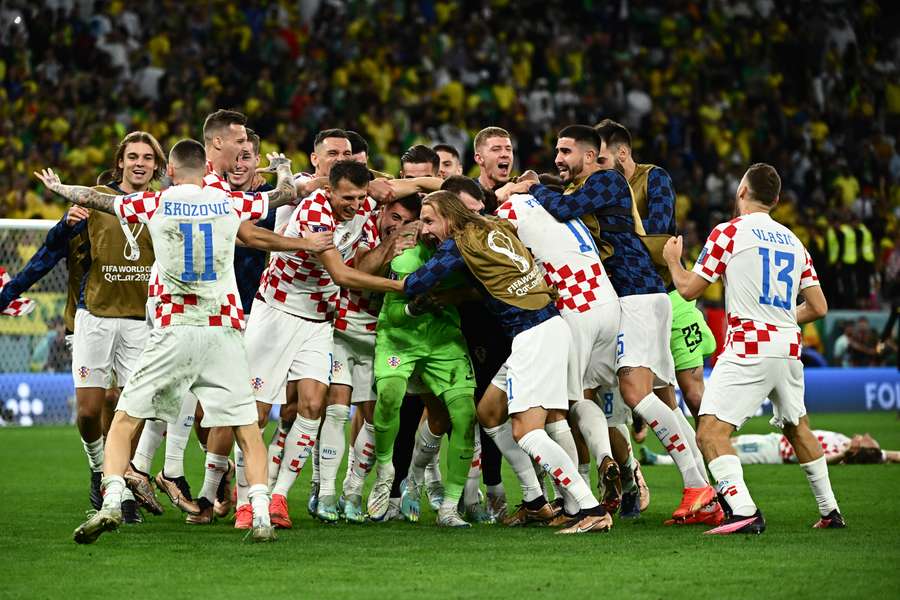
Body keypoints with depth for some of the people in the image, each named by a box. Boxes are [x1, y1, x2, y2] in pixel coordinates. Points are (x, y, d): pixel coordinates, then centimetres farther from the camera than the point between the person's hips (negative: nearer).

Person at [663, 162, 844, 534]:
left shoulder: (729, 233, -3)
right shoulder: (793, 241, 14)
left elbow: (689, 289, 0)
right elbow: (818, 307, 15)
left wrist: (672, 260, 20)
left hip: (748, 348, -7)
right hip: (789, 348, 7)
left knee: (711, 433, -12)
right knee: (797, 428, 25)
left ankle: (743, 512, -29)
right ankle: (829, 511, 30)